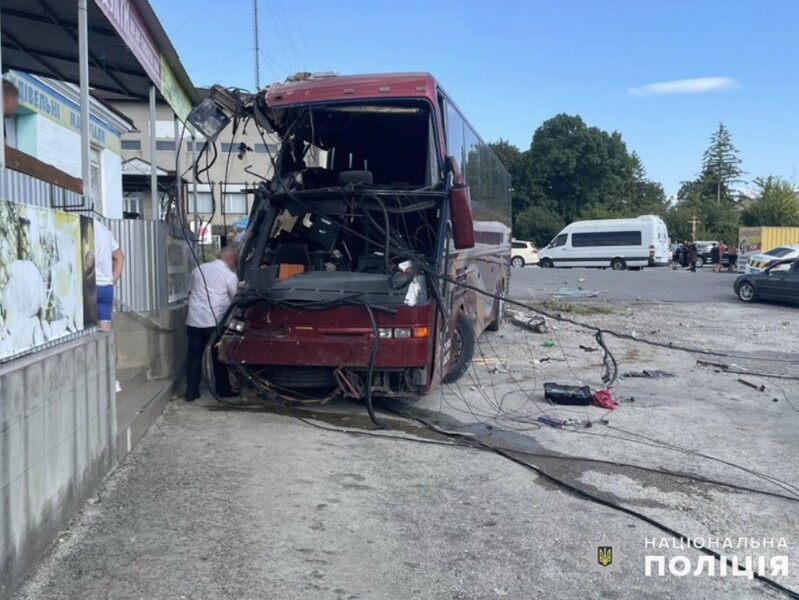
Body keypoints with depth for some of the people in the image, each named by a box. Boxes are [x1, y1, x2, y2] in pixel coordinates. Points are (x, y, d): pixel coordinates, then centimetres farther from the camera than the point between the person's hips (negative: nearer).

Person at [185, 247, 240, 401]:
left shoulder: (198, 269, 13)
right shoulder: (230, 276, -2)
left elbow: (190, 292, 21)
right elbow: (235, 300, 2)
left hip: (194, 321, 4)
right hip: (214, 322, -4)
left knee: (194, 356, 9)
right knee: (219, 357, 8)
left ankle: (191, 392, 10)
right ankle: (223, 390, 17)